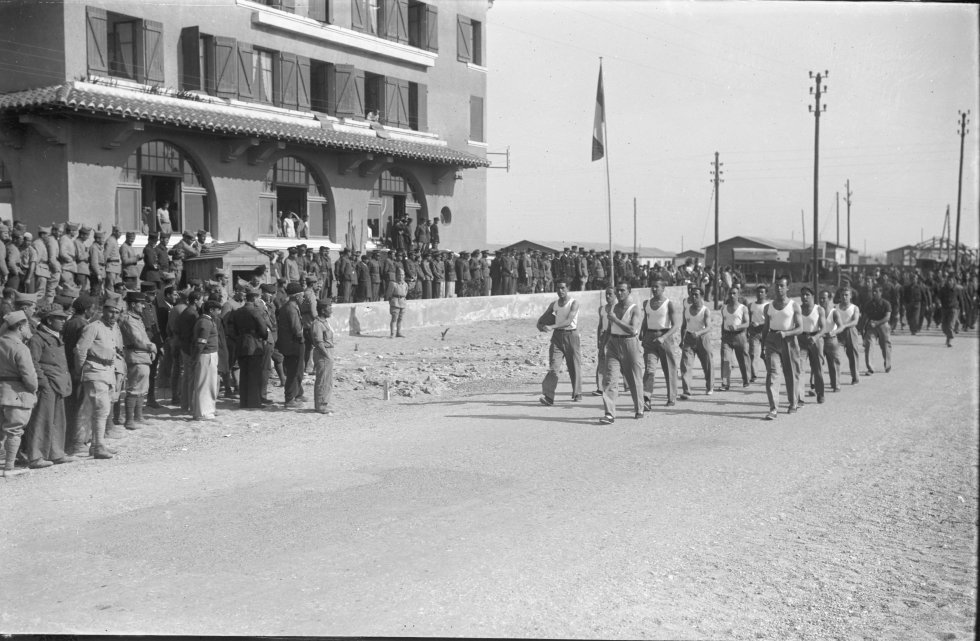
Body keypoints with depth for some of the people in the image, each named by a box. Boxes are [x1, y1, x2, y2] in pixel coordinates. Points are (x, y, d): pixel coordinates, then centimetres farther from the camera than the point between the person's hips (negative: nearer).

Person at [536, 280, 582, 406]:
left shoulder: (574, 303, -7)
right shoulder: (553, 304, 9)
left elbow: (569, 321, -20)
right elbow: (542, 319, 19)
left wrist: (551, 326, -29)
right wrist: (540, 325, -5)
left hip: (571, 335, -3)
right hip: (557, 336, 3)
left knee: (574, 367, 6)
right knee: (554, 367, -11)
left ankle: (577, 394, 25)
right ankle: (548, 396, -20)